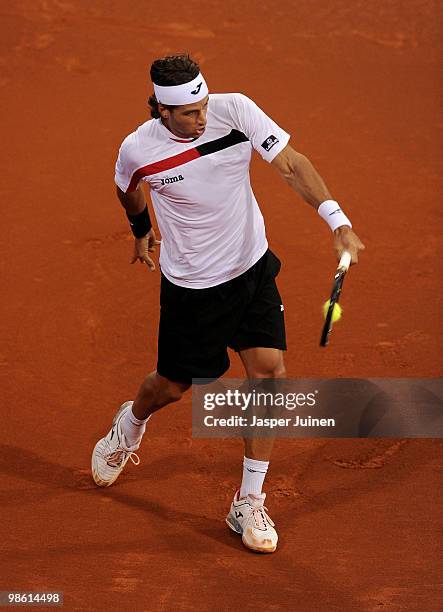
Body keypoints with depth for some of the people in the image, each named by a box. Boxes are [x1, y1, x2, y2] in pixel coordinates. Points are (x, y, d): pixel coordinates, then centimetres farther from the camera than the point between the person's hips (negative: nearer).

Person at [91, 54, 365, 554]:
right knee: (172, 385, 10)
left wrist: (337, 221, -30)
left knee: (268, 371, -10)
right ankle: (128, 426, 50)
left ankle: (249, 504, 4)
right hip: (190, 287, -1)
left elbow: (291, 164, -19)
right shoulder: (137, 150, -18)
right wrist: (141, 228, 24)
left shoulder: (236, 110, -18)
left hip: (252, 269, 1)